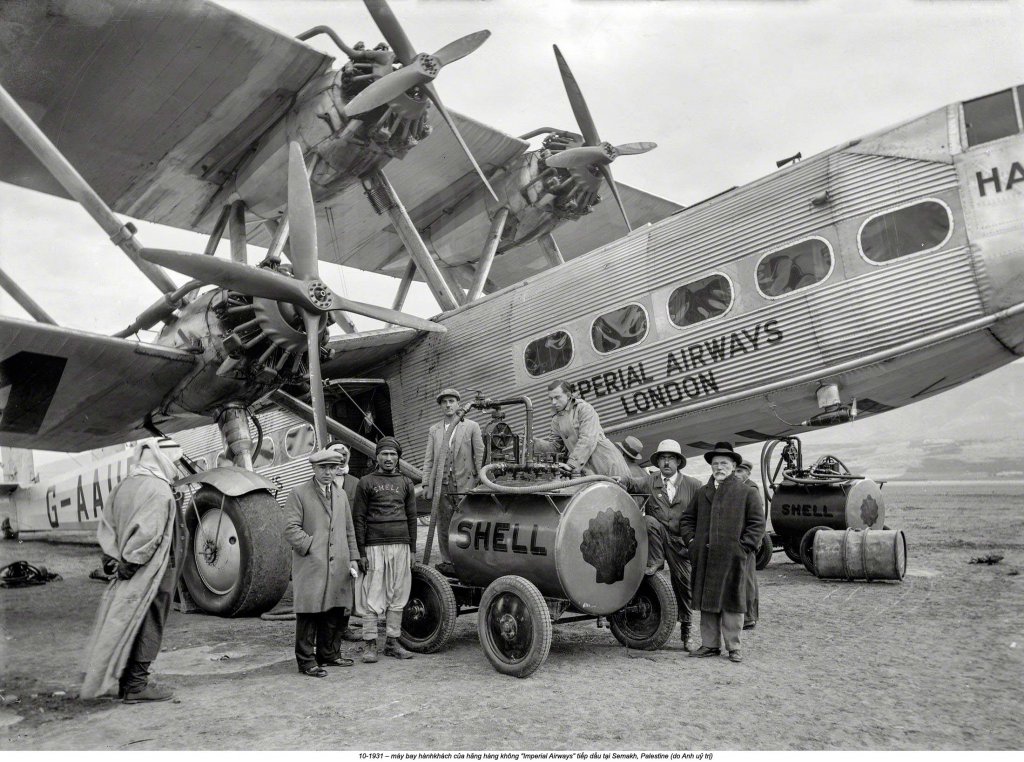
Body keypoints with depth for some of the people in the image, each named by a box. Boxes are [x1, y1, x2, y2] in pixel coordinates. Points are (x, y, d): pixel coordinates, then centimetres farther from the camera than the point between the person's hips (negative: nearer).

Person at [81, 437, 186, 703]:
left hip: (131, 573, 9)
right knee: (148, 626, 1)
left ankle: (126, 681, 26)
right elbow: (147, 532, -26)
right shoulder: (159, 492, -19)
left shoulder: (124, 486, 10)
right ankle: (136, 684, 7)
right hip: (154, 572, -9)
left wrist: (114, 557, 8)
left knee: (127, 624, 16)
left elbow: (106, 524, 11)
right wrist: (131, 562, -17)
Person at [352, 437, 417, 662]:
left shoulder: (405, 483, 14)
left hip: (401, 545, 3)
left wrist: (412, 549, 11)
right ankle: (369, 644, 5)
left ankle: (392, 642, 14)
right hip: (375, 546, -3)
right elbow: (359, 519, 2)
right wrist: (361, 552, -4)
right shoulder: (366, 482, 4)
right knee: (373, 596, -3)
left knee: (398, 596, 5)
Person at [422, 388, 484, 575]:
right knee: (444, 526, 5)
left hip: (465, 484, -3)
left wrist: (481, 482, -4)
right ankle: (447, 562, 13)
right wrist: (426, 484, 5)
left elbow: (480, 455, 4)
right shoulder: (433, 430, 15)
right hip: (442, 486, 3)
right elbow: (428, 459, 13)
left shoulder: (472, 426, 7)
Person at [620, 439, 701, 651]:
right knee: (649, 520, -30)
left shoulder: (694, 486, 2)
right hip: (658, 535, 0)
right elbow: (633, 482, -11)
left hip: (681, 542, 0)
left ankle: (686, 633, 20)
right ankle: (655, 562, -12)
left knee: (683, 585, 3)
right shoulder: (650, 481, 4)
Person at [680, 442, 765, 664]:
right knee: (707, 601, 8)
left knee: (732, 603, 2)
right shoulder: (701, 493, 15)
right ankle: (710, 644, 17)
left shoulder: (748, 493, 4)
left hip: (734, 559, -4)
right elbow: (687, 519, 20)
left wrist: (744, 546, -9)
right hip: (705, 559, 4)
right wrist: (691, 541, 5)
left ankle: (733, 647, 12)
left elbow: (757, 523, -1)